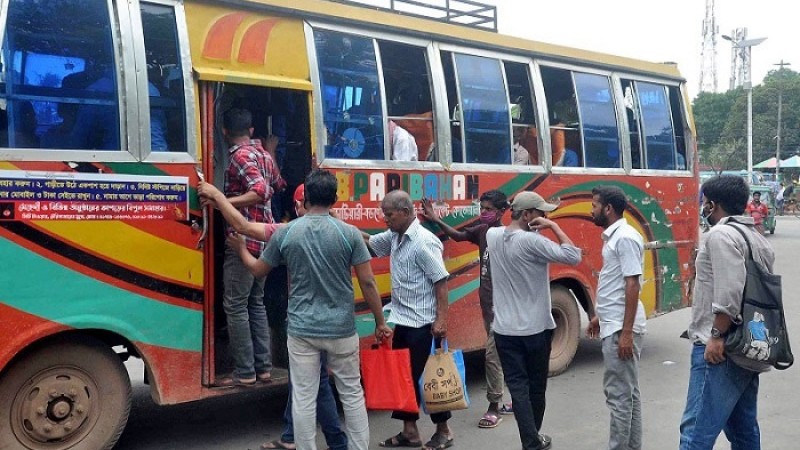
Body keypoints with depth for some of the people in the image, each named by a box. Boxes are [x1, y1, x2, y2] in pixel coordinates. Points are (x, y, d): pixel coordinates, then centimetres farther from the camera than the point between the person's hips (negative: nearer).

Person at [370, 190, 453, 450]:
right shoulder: (394, 237, 7)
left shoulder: (424, 242, -18)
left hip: (422, 323, -8)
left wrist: (441, 320, -21)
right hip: (402, 320, 8)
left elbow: (441, 282, -18)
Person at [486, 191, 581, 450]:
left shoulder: (492, 236, 0)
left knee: (517, 386, 5)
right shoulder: (531, 241, -19)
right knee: (536, 386, 14)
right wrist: (554, 227, -14)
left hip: (505, 329, 4)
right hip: (536, 328, -4)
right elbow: (573, 257, -22)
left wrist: (532, 229, 6)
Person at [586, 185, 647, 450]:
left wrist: (626, 332, -22)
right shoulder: (613, 236, 13)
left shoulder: (625, 237, -16)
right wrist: (600, 317, 25)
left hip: (621, 328, -10)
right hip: (613, 325, 10)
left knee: (619, 394, -3)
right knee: (628, 391, 15)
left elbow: (632, 285, -21)